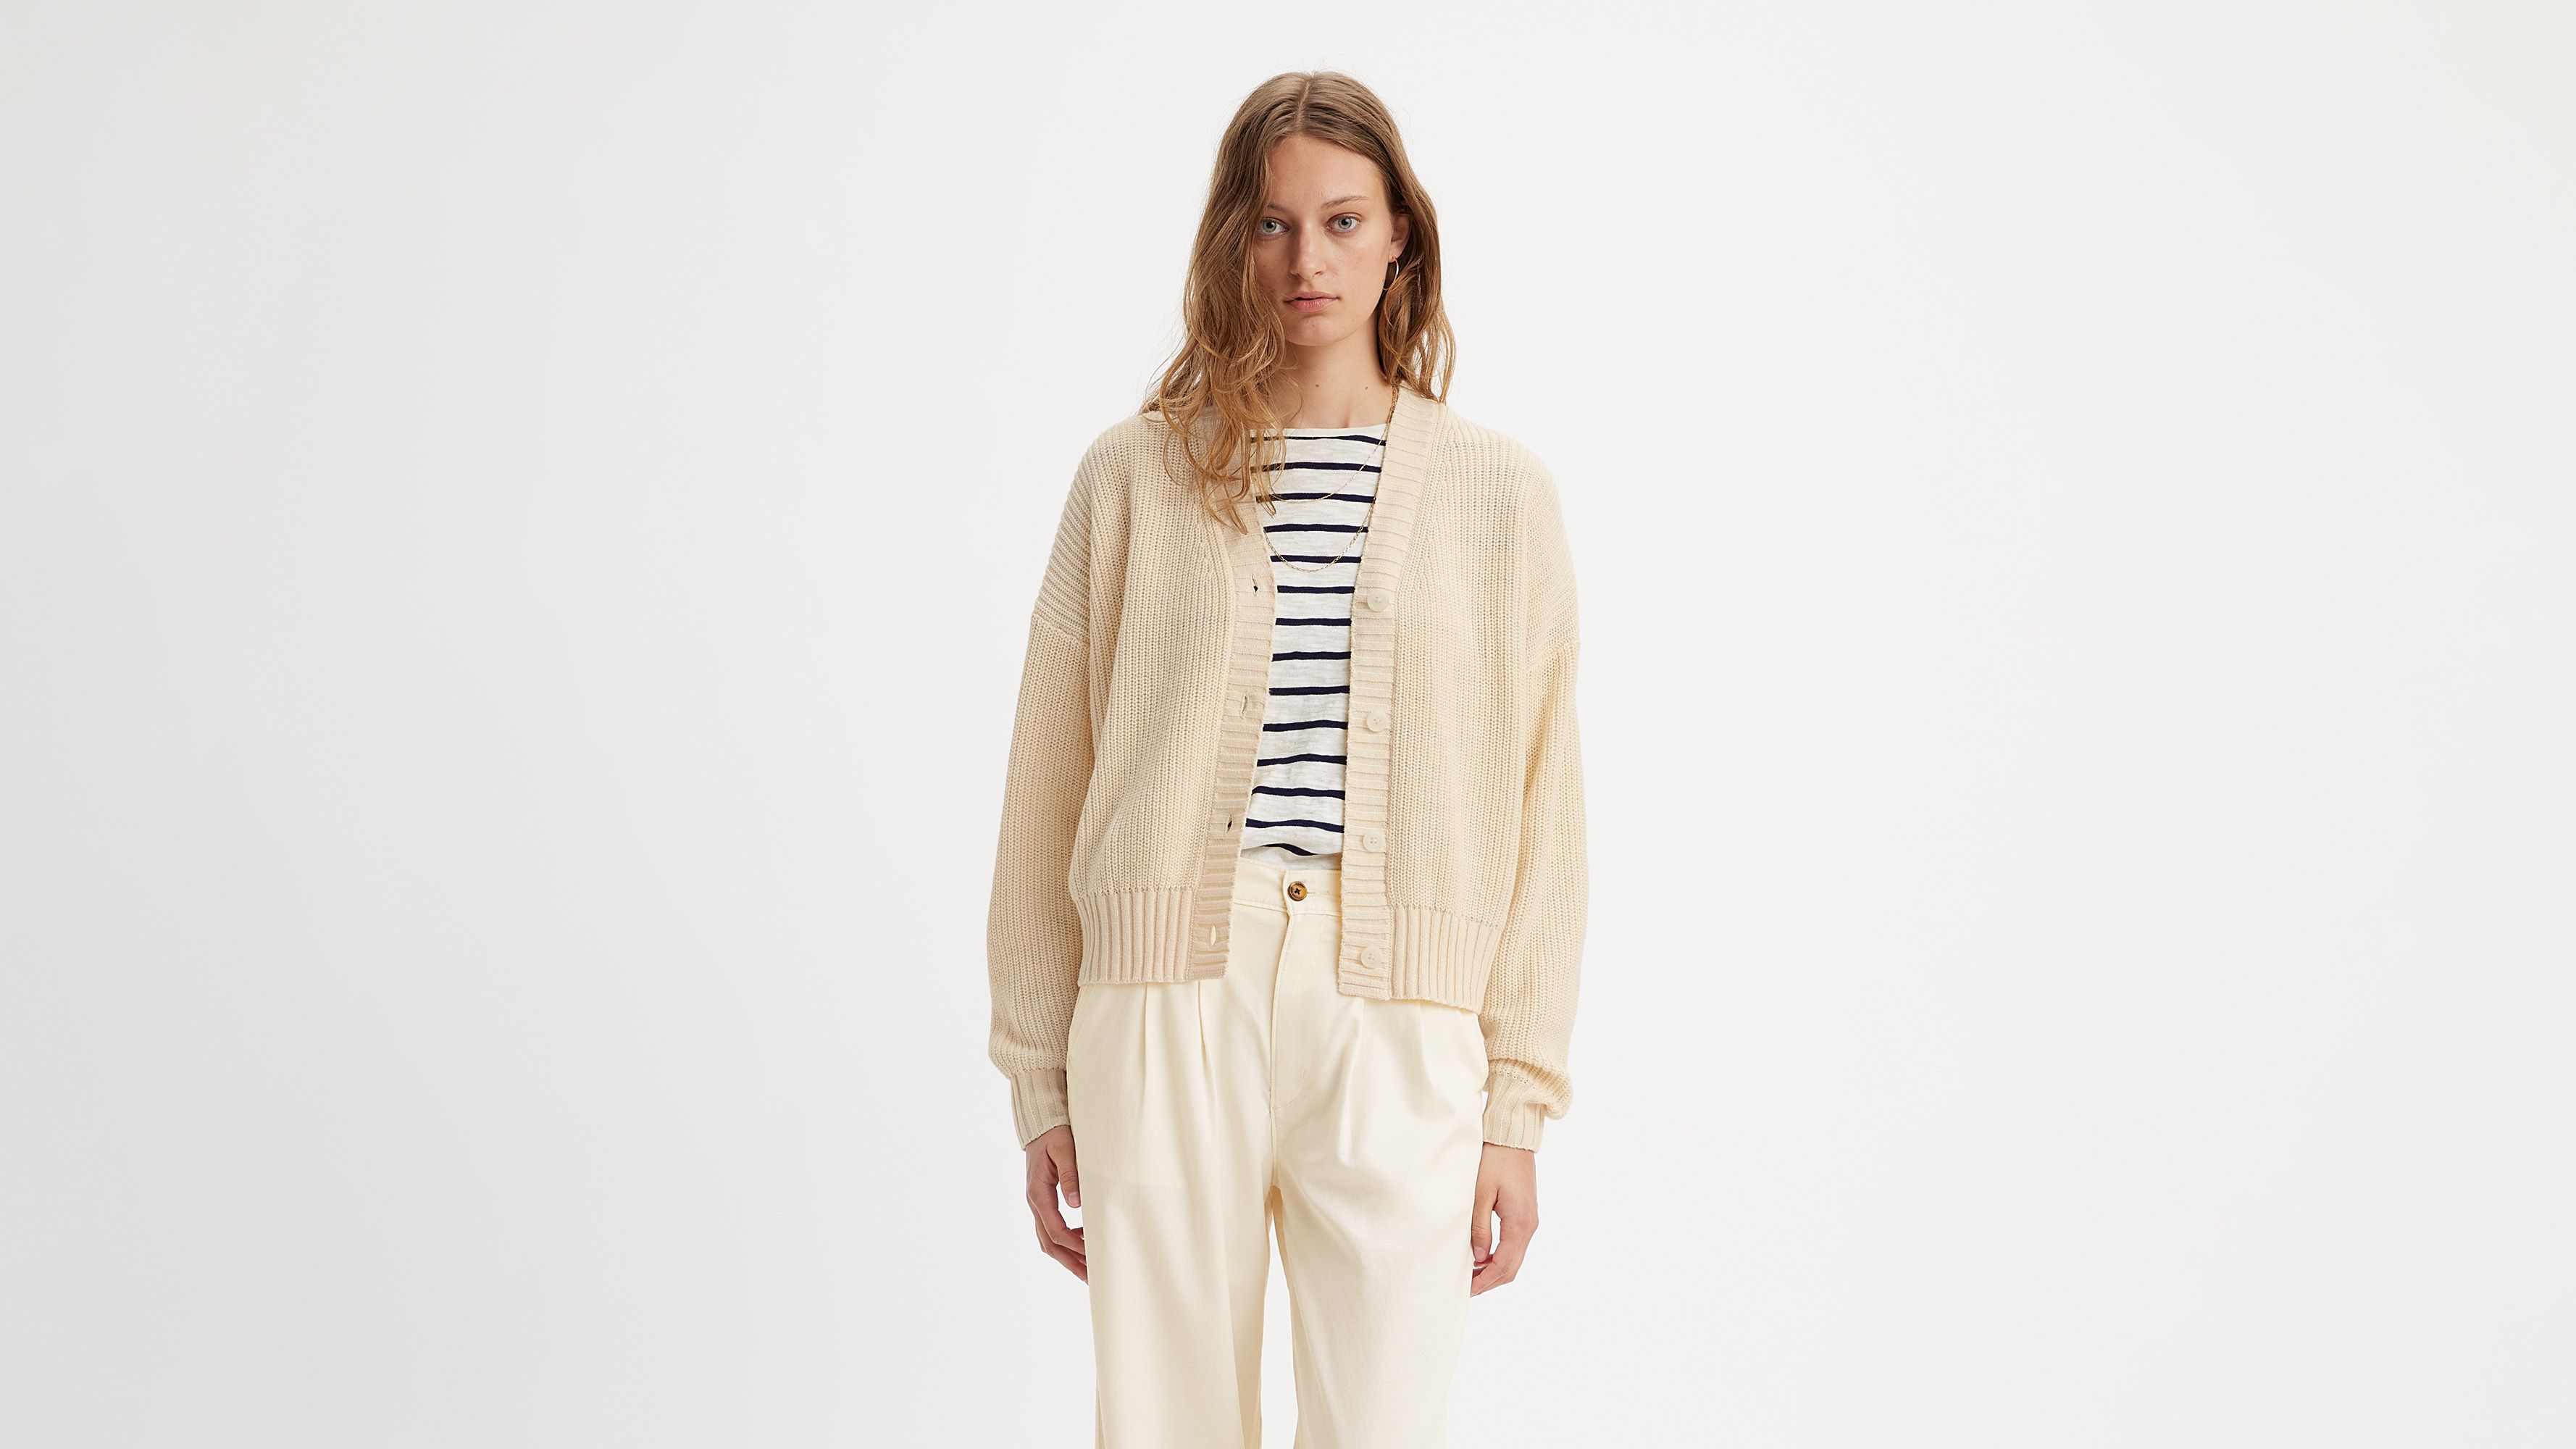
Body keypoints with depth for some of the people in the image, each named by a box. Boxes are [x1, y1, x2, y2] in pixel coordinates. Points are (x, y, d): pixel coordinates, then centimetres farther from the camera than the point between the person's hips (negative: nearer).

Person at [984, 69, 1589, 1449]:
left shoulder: (1500, 493, 8)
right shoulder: (1134, 475, 7)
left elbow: (1539, 807, 6)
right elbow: (1049, 789, 9)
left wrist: (1519, 1104, 2)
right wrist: (1041, 1086, 7)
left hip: (1398, 1033, 0)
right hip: (1167, 1014, 0)